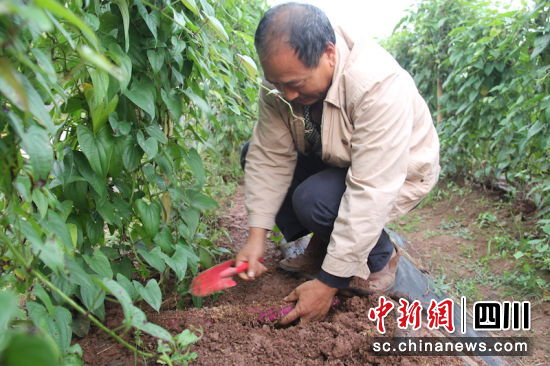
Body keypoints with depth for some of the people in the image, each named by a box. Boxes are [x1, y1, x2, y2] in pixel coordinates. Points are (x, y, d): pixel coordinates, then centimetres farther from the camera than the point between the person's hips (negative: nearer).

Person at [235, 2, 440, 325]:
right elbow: (270, 156, -16)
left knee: (314, 200, -32)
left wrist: (327, 284, -35)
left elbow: (369, 195, -38)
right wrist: (257, 237, -23)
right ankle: (320, 248, 3)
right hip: (332, 161, 6)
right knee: (253, 155, -8)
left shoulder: (379, 86, -37)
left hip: (396, 173, -6)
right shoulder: (284, 74, -19)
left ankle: (381, 259, -2)